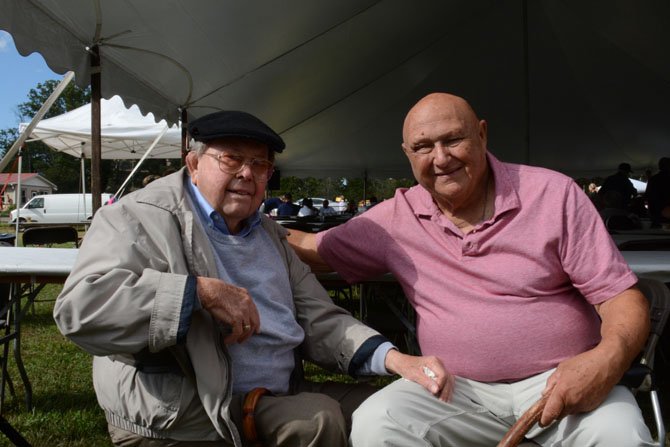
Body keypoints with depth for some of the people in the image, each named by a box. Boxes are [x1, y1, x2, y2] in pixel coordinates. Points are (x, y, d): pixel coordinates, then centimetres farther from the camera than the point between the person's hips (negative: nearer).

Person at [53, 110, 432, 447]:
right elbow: (79, 306, -23)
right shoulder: (142, 218, -8)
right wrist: (202, 291, -26)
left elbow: (320, 320, 11)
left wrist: (395, 359, -6)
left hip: (279, 397, 8)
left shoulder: (271, 235, 15)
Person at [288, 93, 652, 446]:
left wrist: (609, 357, -25)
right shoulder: (396, 217, 4)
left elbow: (621, 296, -5)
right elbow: (313, 248, 14)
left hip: (560, 381, -1)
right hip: (454, 389, 2)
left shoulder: (554, 193, -2)